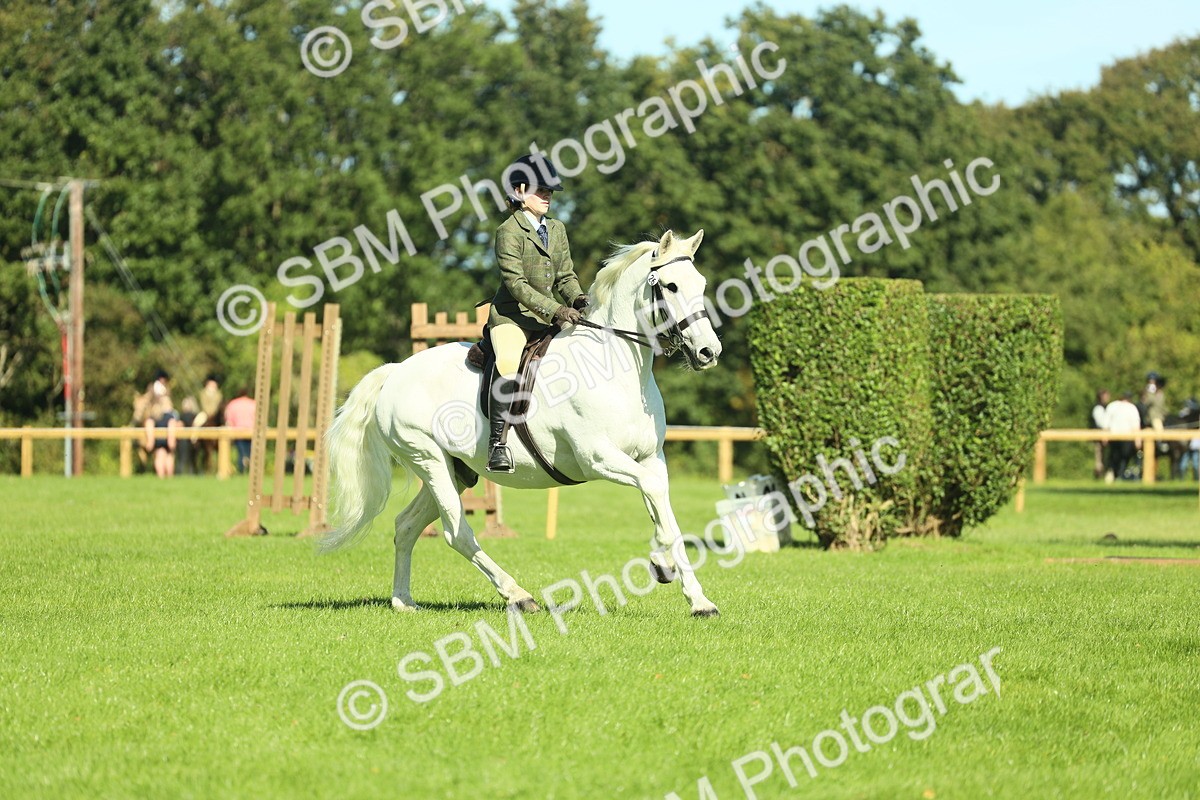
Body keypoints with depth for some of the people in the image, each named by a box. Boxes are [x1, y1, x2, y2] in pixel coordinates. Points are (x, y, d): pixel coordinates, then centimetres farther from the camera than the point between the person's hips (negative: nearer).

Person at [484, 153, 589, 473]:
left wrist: (577, 299, -9)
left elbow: (566, 275, 15)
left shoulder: (557, 229, 14)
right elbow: (515, 283, -16)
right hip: (512, 315, -8)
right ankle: (497, 443, -33)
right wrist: (555, 310, -24)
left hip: (550, 317, 8)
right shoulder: (509, 231, -8)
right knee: (509, 365, -32)